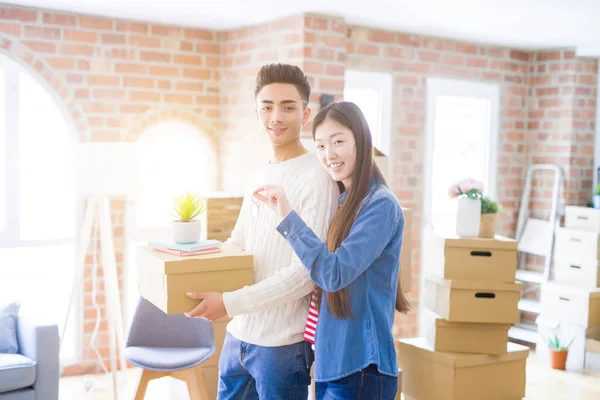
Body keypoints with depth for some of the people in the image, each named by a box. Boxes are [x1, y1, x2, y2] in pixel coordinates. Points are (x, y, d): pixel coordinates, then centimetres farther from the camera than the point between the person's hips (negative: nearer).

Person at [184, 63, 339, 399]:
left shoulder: (317, 178, -14)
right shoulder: (260, 176, 10)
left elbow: (305, 274, -19)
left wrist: (230, 303, -20)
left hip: (283, 344, -7)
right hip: (238, 335, 7)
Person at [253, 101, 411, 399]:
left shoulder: (381, 205, -15)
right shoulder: (343, 202, 10)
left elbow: (335, 274, -23)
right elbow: (322, 272, 11)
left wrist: (287, 216, -23)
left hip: (359, 366, -8)